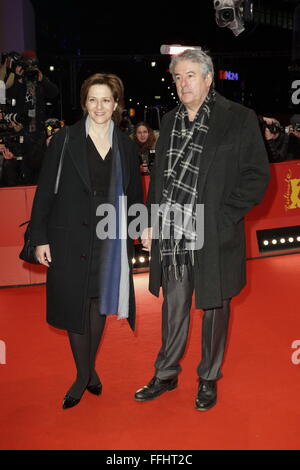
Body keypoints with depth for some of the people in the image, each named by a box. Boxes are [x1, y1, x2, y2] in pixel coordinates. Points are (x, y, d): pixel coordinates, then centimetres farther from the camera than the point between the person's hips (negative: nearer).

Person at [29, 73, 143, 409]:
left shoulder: (126, 147, 6)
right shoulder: (63, 141, -3)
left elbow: (134, 195, 11)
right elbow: (45, 191, -4)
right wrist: (40, 237, -7)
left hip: (110, 239, 3)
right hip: (71, 239, -2)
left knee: (101, 303, 12)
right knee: (75, 305, 4)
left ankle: (89, 368, 32)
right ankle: (84, 374, 22)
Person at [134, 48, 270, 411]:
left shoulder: (239, 119, -5)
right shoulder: (170, 122, 12)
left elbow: (257, 176, -7)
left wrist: (221, 217, -13)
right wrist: (151, 222, 11)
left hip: (213, 238, -4)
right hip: (171, 235, 4)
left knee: (214, 308, 12)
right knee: (173, 308, 15)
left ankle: (208, 379, 32)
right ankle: (166, 375, 33)